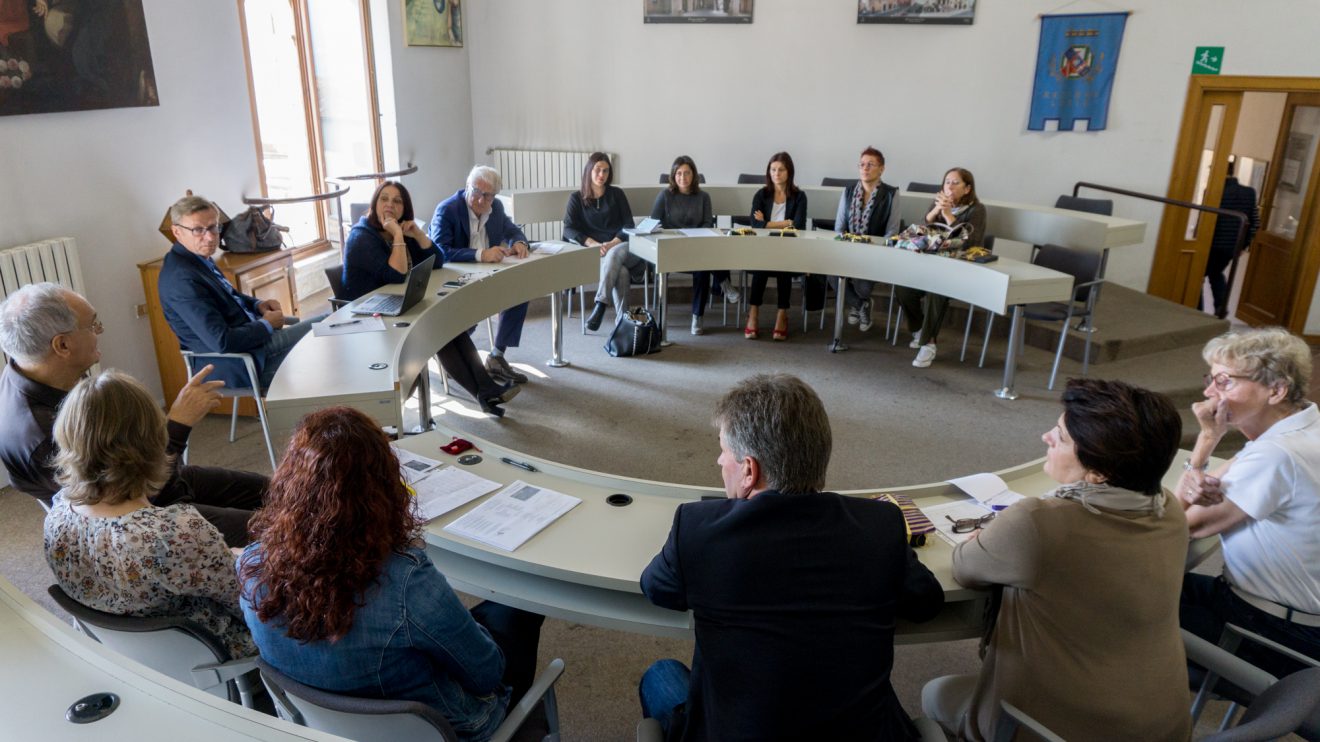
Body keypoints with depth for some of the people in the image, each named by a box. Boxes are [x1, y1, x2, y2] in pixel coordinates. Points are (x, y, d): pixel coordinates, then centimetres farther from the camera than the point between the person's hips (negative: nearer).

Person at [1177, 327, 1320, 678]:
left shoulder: (1276, 455, -30)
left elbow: (1185, 525, -20)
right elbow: (1215, 486, 2)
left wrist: (1208, 436, -20)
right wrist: (1195, 481, -22)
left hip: (1275, 637, -9)